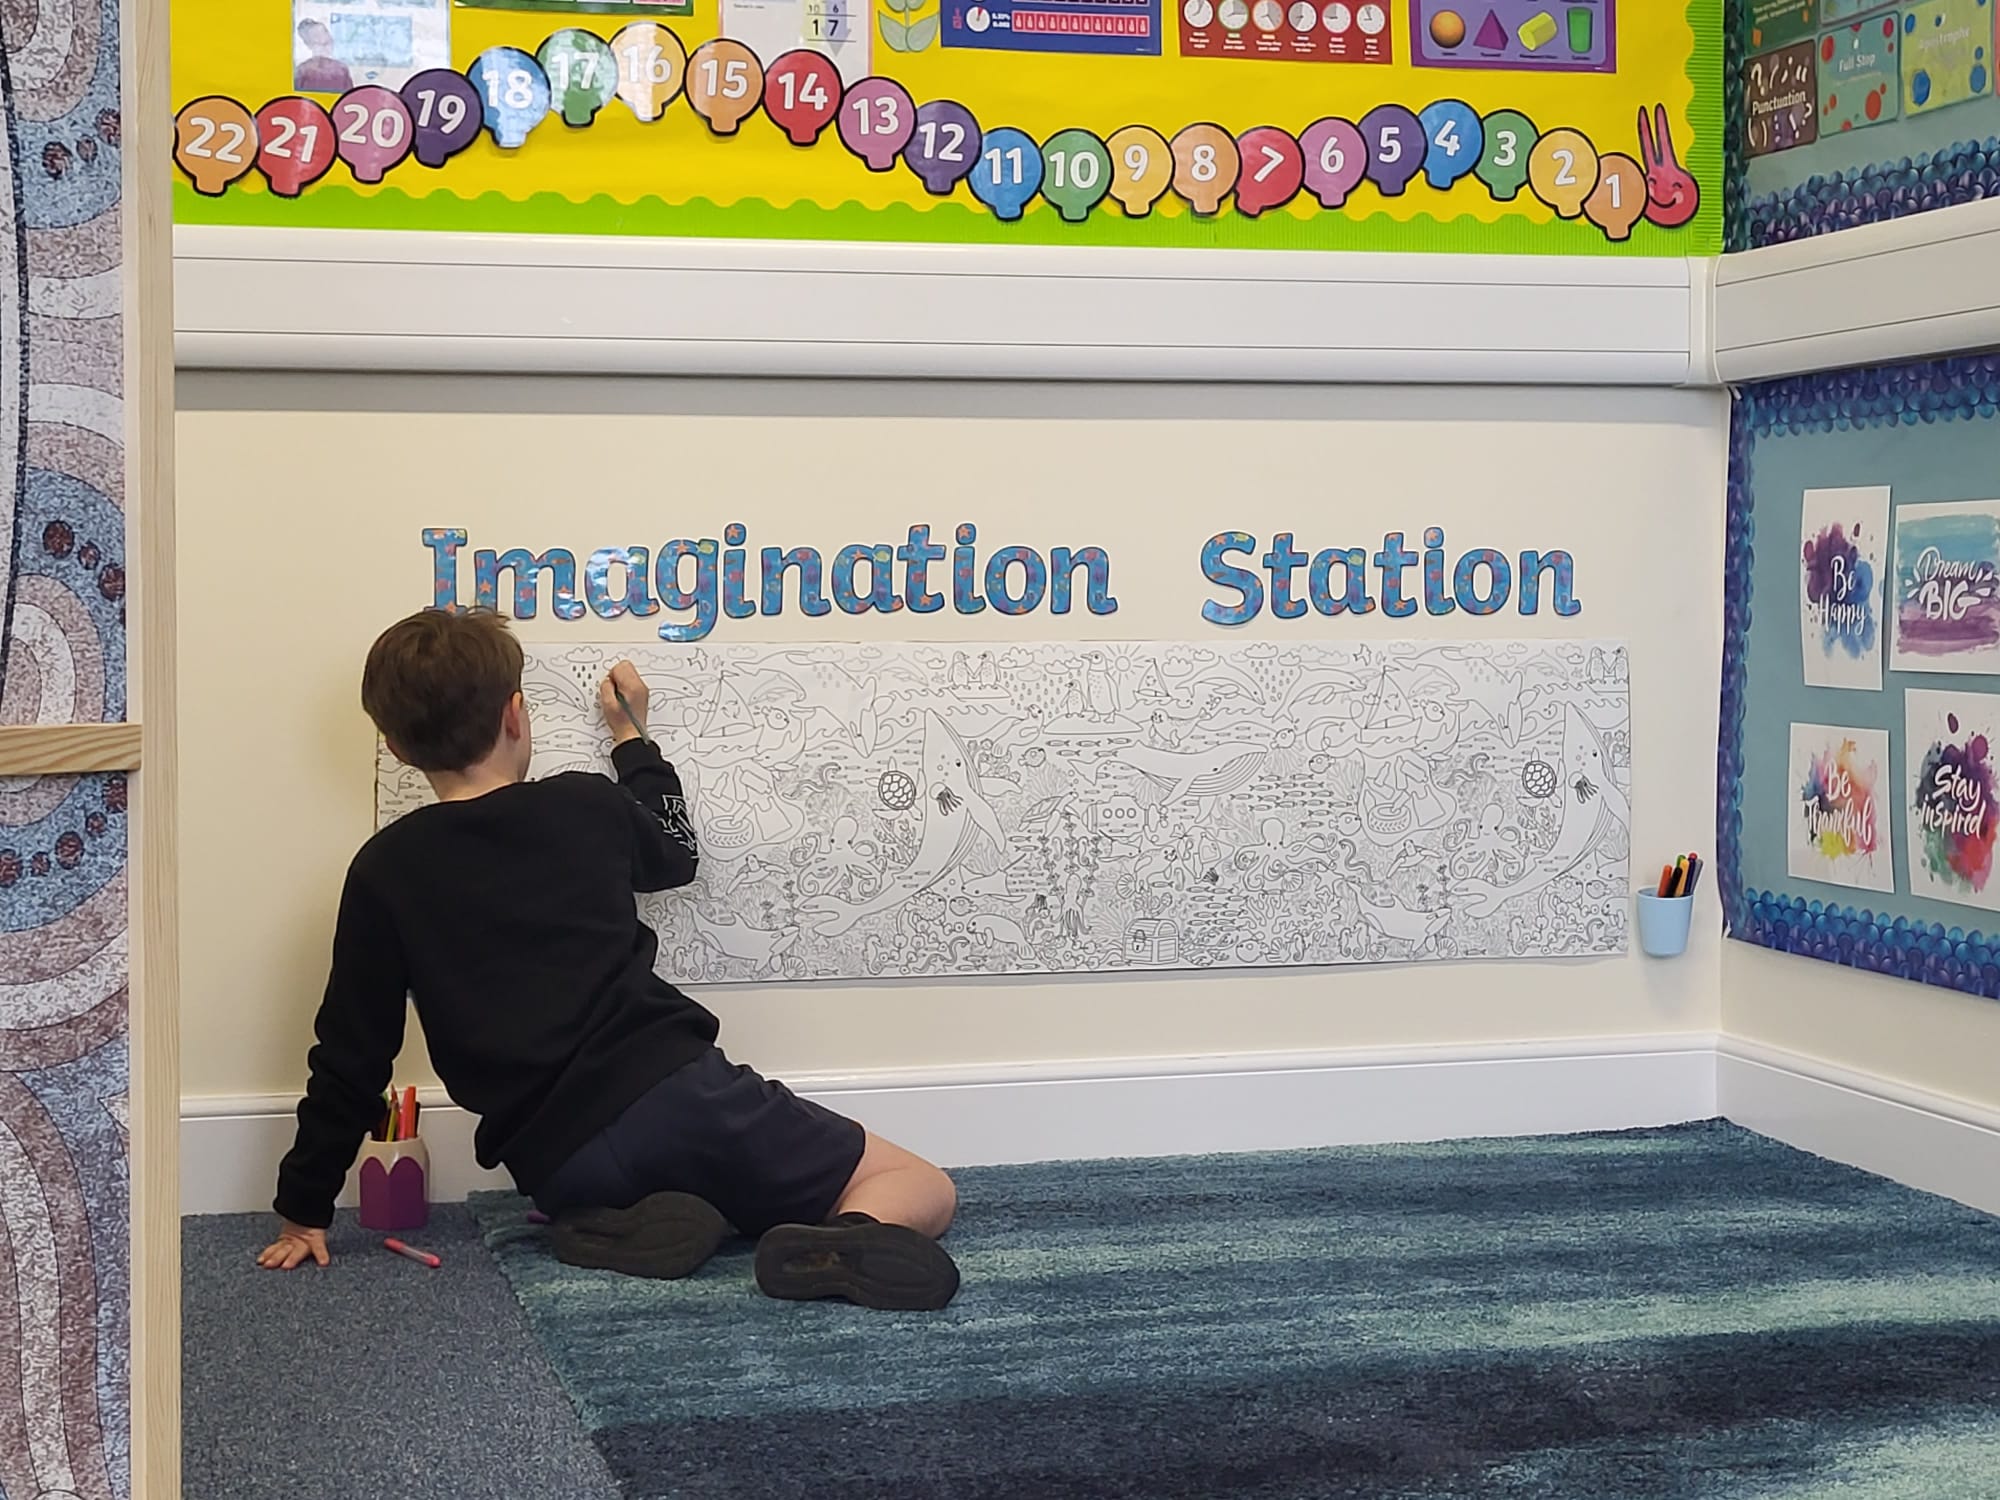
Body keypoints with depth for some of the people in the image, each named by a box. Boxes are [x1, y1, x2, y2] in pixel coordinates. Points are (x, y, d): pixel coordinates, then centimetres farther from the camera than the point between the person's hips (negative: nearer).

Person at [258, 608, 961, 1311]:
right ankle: (838, 1247, -29)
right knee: (923, 1191, 6)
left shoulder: (384, 874, 5)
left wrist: (304, 1208, 17)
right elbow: (676, 854, 31)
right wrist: (633, 738, 44)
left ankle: (626, 1227, -2)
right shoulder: (586, 805, 8)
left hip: (558, 1168, 1)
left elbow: (351, 1058, 7)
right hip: (673, 1089, -1)